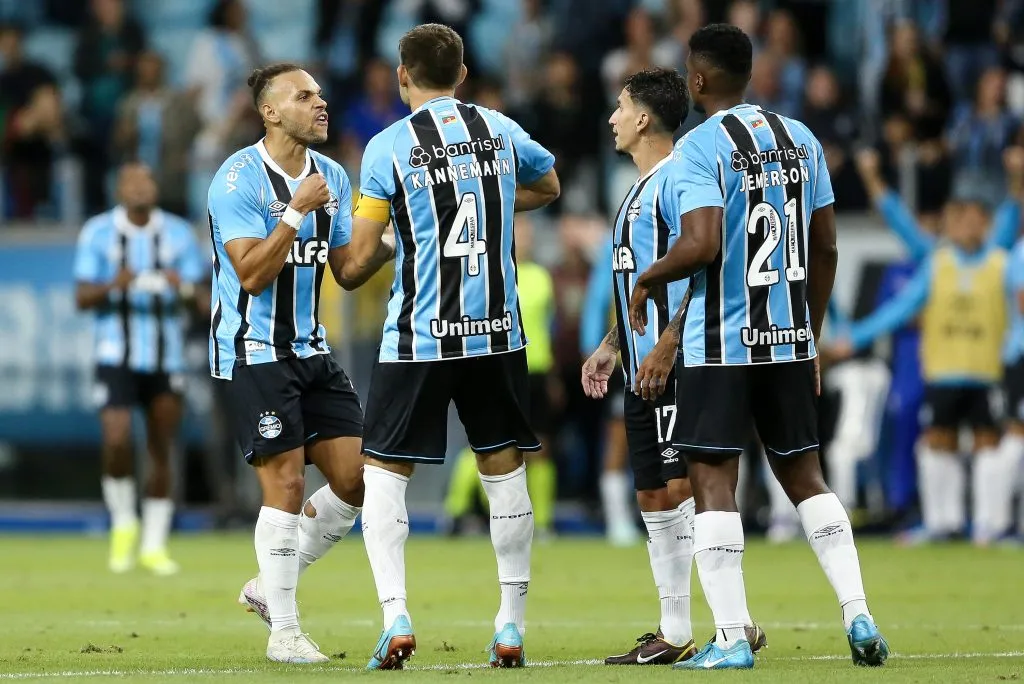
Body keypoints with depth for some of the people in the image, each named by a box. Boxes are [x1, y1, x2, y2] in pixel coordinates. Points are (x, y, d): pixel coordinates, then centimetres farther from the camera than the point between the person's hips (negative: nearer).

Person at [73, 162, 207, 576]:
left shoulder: (177, 233, 5)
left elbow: (200, 301, 3)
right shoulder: (98, 233, 1)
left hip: (166, 358, 2)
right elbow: (83, 297, -2)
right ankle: (123, 523, 7)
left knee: (161, 452, 3)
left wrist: (183, 287, -20)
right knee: (117, 441, -17)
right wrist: (113, 285, -22)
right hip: (117, 356, -2)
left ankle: (154, 545, 15)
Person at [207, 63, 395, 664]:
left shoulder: (332, 177, 9)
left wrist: (384, 250, -7)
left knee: (356, 479, 1)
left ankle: (270, 586, 18)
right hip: (253, 350, -7)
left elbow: (346, 271, 13)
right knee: (286, 482, -10)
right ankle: (284, 630, 0)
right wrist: (296, 210, -26)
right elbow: (252, 274, -19)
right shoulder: (238, 178, -13)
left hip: (311, 348, 7)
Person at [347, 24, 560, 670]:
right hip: (498, 330, 3)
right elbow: (548, 186, 27)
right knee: (504, 469, 12)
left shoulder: (388, 147, -7)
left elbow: (360, 254, -5)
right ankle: (512, 625, 13)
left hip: (419, 337, -3)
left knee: (385, 471, 5)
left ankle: (395, 616, -10)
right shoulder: (501, 131, 5)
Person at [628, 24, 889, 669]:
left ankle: (732, 639, -5)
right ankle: (858, 616, 5)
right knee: (804, 474, 15)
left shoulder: (701, 146, -11)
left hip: (722, 346, -6)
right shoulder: (801, 139, 8)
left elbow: (702, 243, -22)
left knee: (713, 483, -1)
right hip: (791, 340, 6)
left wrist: (648, 280, -3)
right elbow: (826, 248, 11)